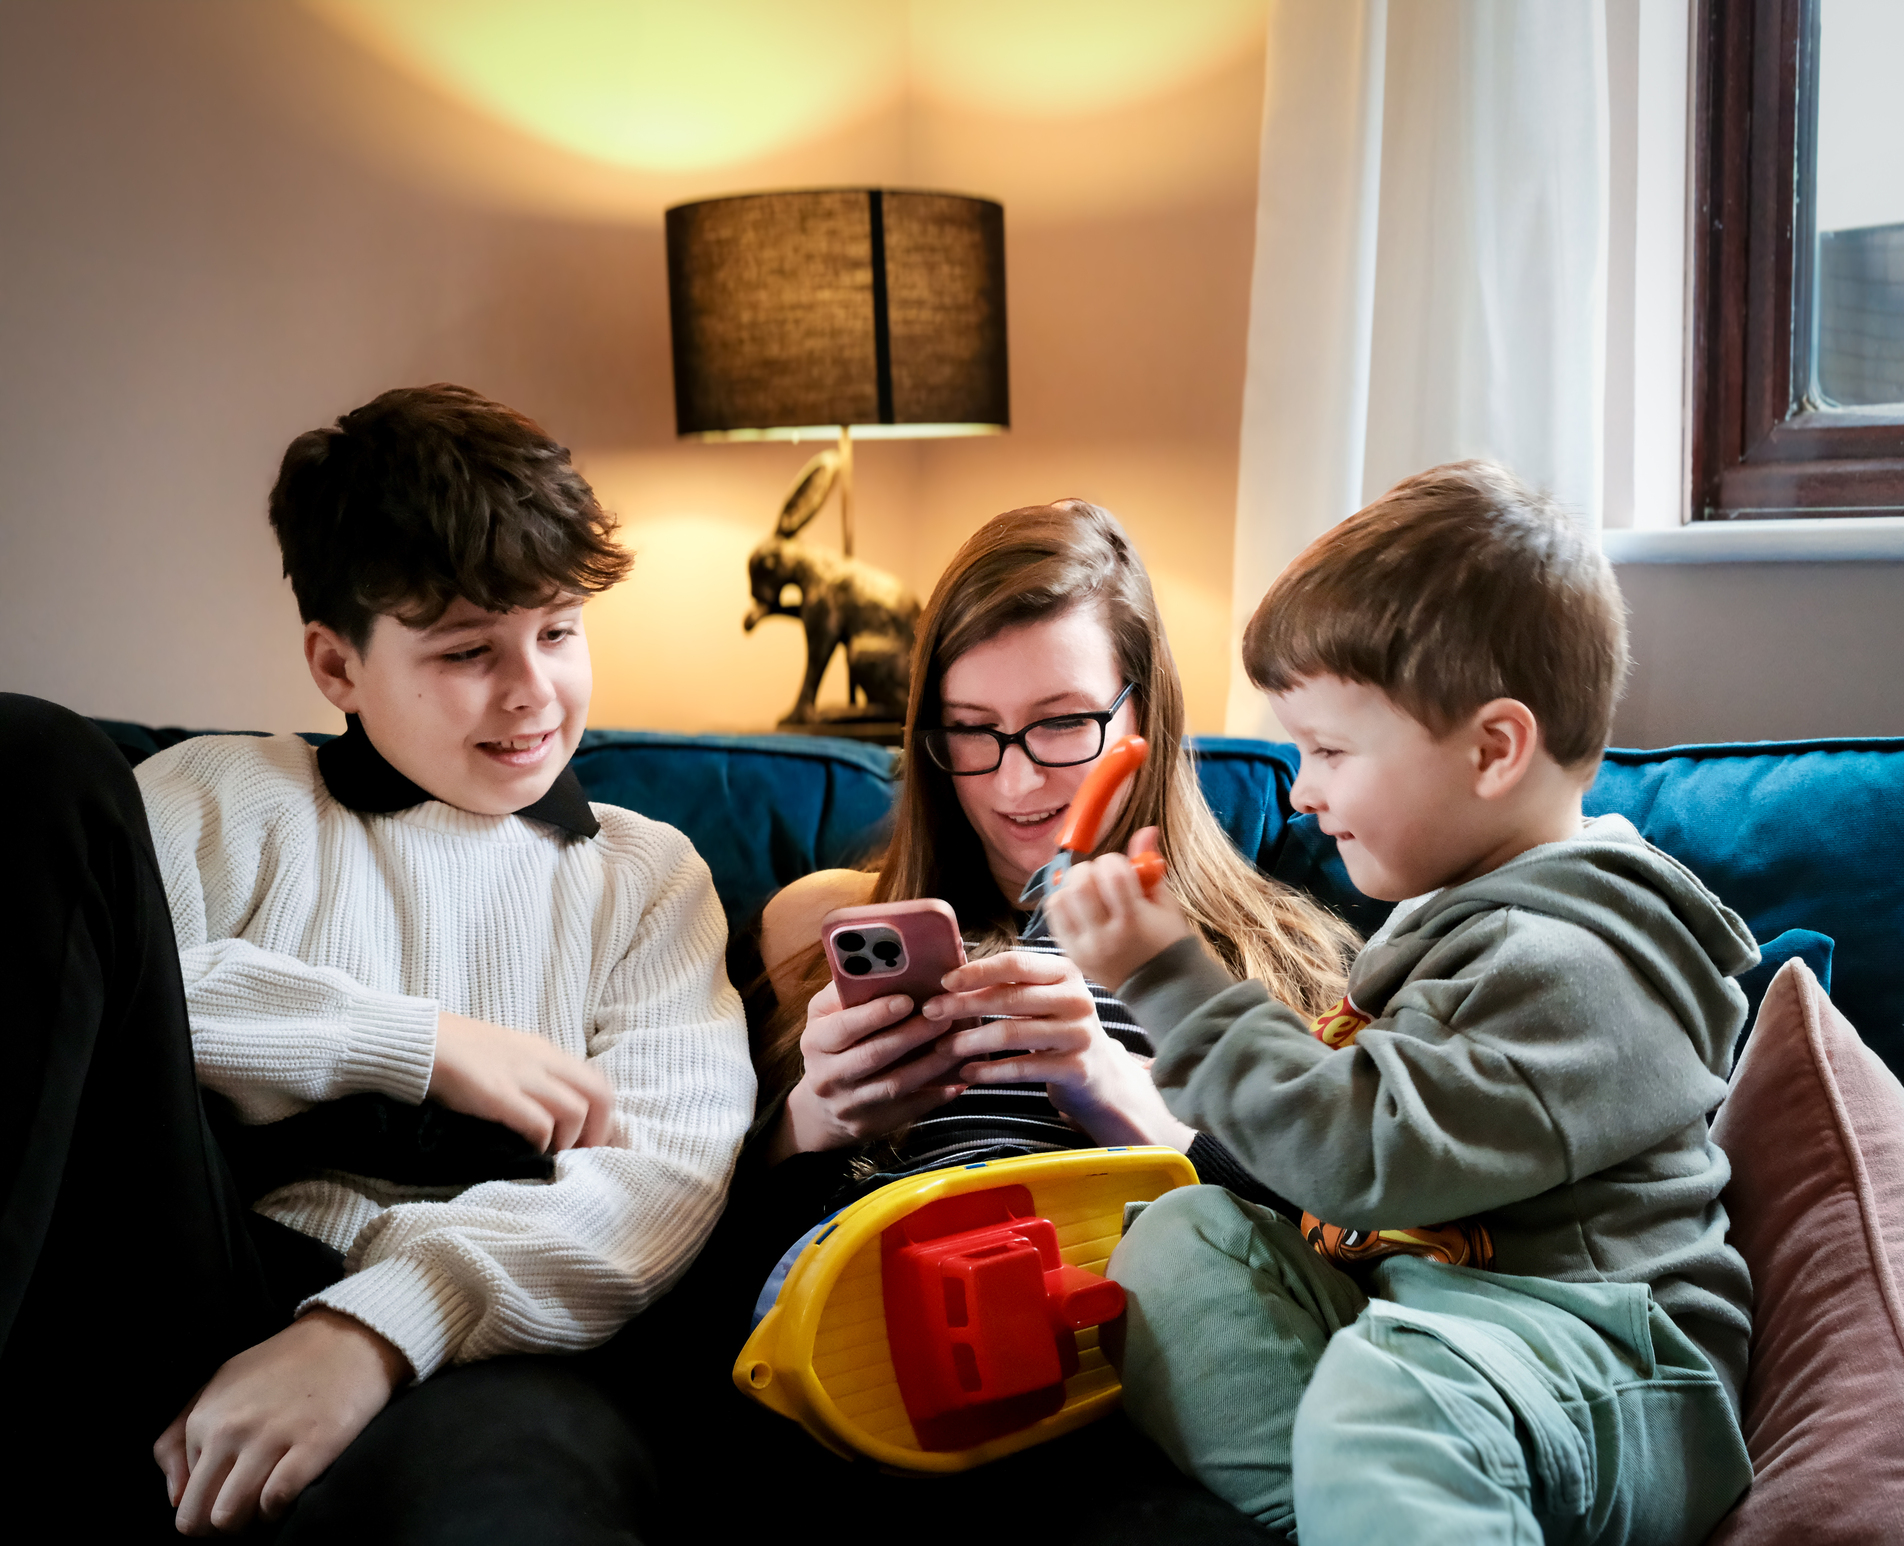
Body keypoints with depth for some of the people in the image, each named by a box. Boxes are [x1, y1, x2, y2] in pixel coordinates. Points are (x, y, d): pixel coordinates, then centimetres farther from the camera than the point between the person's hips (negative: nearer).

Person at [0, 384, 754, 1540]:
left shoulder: (647, 872, 21)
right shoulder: (228, 799, 21)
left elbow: (667, 1168, 3)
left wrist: (372, 1331, -14)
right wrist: (416, 1042, -4)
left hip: (471, 1358, -3)